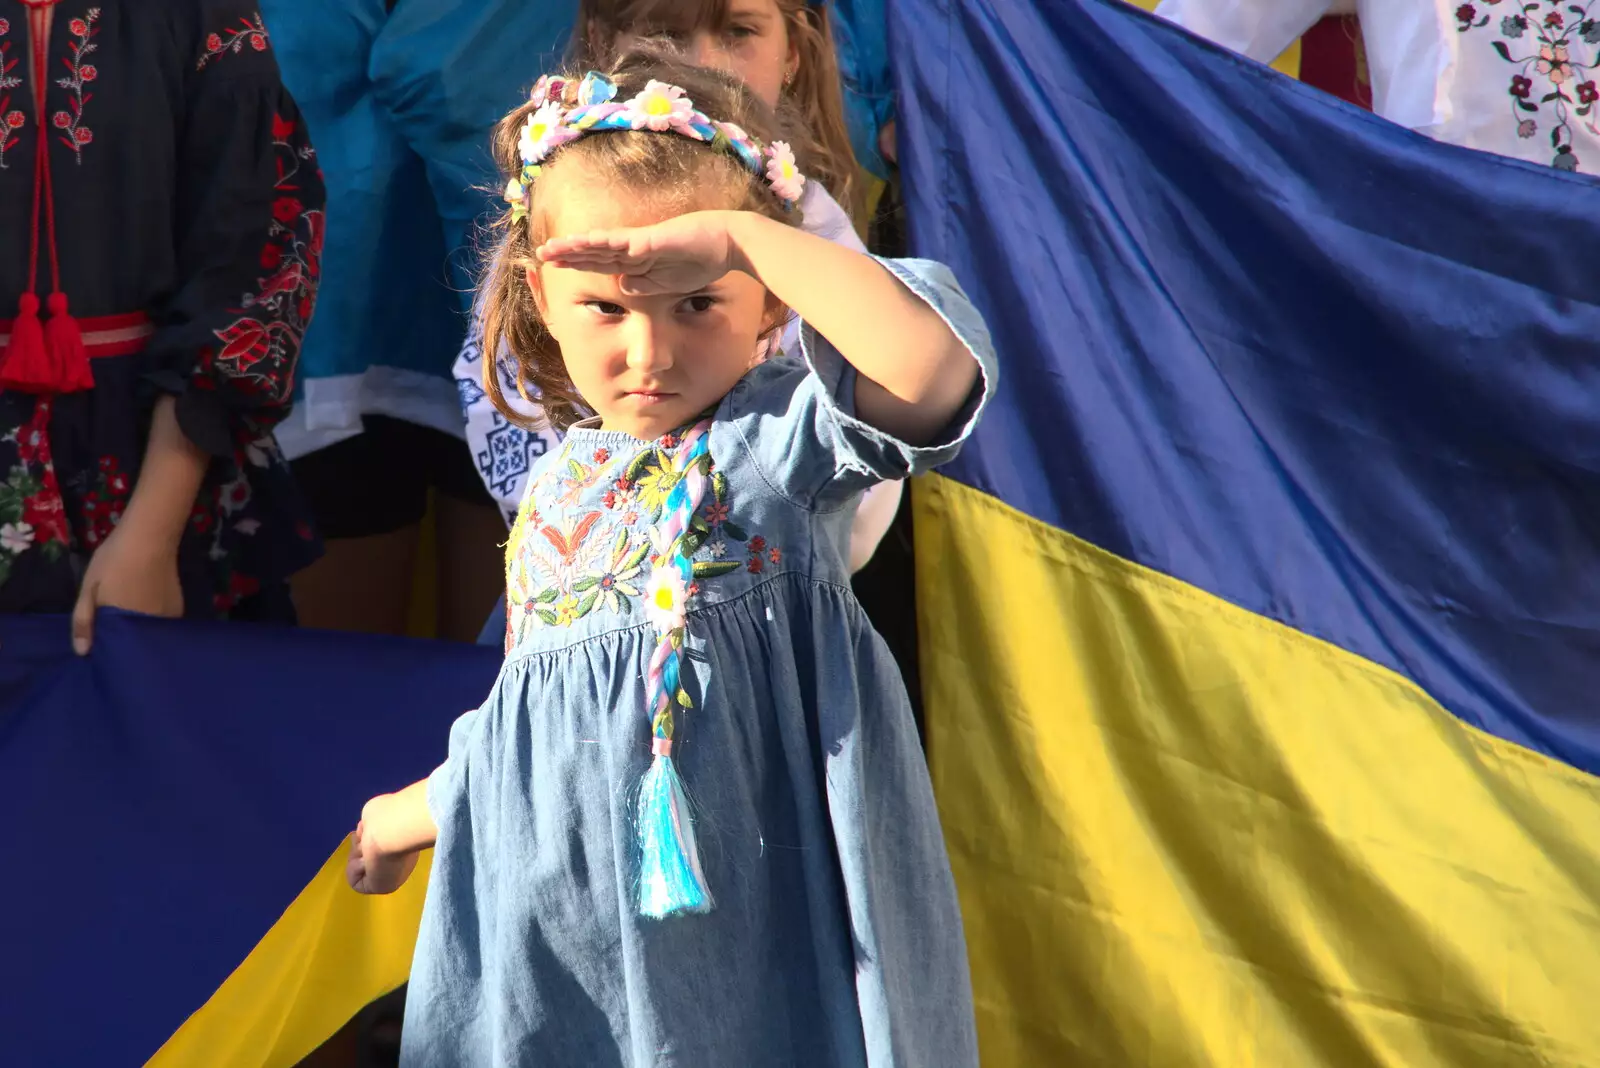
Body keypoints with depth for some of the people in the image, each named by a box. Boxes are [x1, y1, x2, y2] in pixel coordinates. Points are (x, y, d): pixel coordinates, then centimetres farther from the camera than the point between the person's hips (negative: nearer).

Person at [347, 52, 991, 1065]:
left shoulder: (779, 436, -9)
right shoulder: (558, 489, 10)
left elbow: (937, 371, -31)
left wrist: (744, 235, -27)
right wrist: (418, 812, 33)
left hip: (759, 903, -6)